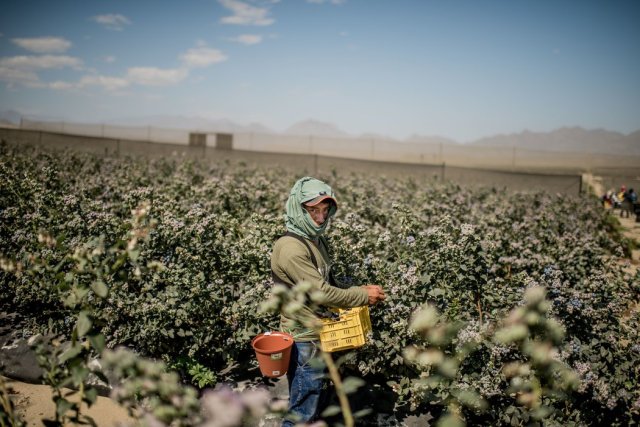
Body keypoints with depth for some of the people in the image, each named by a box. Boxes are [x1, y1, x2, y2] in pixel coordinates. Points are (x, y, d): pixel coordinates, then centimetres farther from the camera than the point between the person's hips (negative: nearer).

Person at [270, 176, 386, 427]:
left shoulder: (317, 240, 8)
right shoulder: (291, 248, -24)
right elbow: (322, 292, -24)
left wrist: (361, 291, 0)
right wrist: (364, 297, -14)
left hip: (319, 336, 10)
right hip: (305, 342, -10)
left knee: (317, 404, 22)